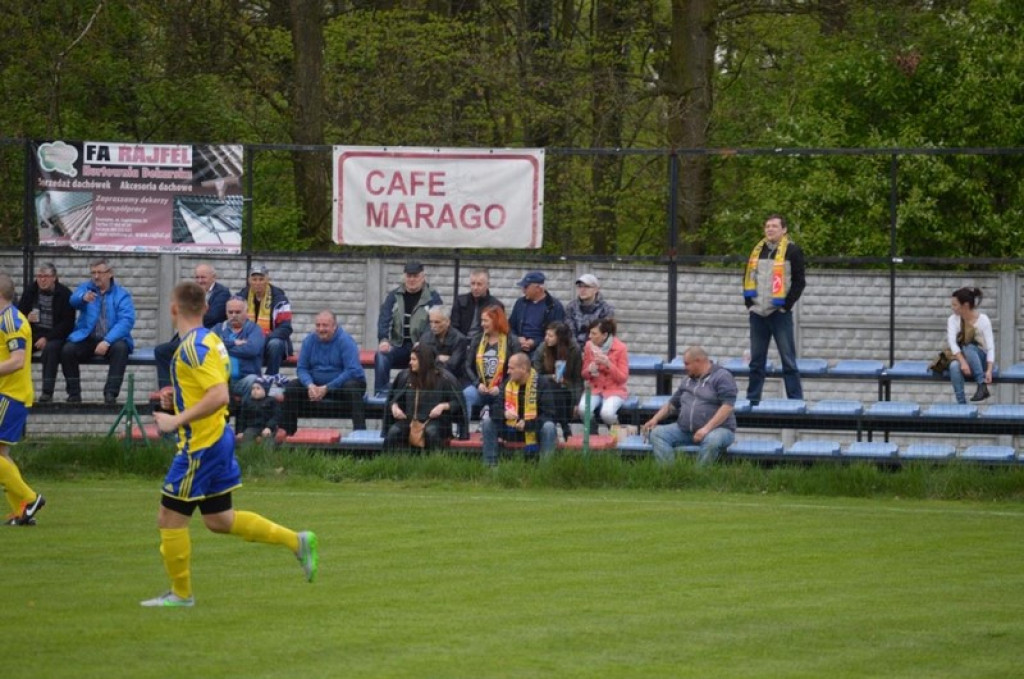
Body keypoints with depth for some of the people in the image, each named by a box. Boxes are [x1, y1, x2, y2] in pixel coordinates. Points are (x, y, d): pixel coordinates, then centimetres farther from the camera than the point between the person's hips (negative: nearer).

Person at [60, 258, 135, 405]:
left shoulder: (122, 294, 3)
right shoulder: (86, 288, 9)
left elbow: (126, 321, -11)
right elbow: (74, 299, -14)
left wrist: (107, 341, -26)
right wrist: (83, 297, -41)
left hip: (112, 339, -2)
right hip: (87, 338, 2)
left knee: (120, 348, -33)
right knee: (67, 349, -25)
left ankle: (111, 394, -30)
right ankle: (74, 393, -13)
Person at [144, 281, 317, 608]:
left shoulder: (193, 347, -19)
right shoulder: (211, 339, 10)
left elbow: (219, 396, -28)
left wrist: (177, 420, -25)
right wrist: (178, 397, 15)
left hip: (200, 446, -10)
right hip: (218, 440, 10)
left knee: (170, 517, 2)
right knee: (219, 520, 18)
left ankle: (180, 593, 12)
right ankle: (297, 541, 17)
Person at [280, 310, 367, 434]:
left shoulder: (345, 341, -14)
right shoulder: (309, 341, 1)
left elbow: (352, 371, -22)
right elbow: (301, 369, 1)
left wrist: (327, 388, -26)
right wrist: (310, 385, -22)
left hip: (342, 384, -5)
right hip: (316, 384, 5)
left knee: (352, 388, -37)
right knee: (291, 387, -14)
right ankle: (287, 431, -7)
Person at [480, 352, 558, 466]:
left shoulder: (541, 385, -12)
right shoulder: (507, 383, 0)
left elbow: (549, 416, -16)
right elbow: (493, 409, -1)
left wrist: (527, 424, -30)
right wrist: (504, 414, -26)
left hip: (535, 432, -4)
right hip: (511, 430, 4)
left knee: (549, 427, -35)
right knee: (487, 422, -14)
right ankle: (490, 465, -13)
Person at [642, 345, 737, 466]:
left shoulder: (722, 377, -4)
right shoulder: (688, 379, 20)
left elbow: (727, 407, -15)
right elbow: (672, 403, 29)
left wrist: (707, 428, -23)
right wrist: (655, 419, 14)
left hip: (717, 429, -7)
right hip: (684, 429, 7)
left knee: (712, 440, -39)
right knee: (657, 433, -13)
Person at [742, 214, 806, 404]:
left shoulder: (792, 251, -4)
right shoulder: (757, 250, 12)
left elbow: (799, 281, -6)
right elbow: (748, 278, 19)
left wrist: (787, 304, -11)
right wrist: (749, 301, 8)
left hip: (780, 314, -5)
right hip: (757, 314, 5)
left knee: (788, 360, -4)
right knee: (756, 360, 10)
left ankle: (796, 401, -2)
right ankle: (752, 400, 15)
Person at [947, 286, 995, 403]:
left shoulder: (983, 319, -12)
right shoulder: (952, 320, -5)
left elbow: (990, 347, -18)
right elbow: (952, 342, -18)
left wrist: (989, 370, -33)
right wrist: (963, 362, -35)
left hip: (981, 360, -2)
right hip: (961, 358, 2)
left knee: (968, 348, -36)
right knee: (954, 366, -35)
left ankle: (982, 386, -36)